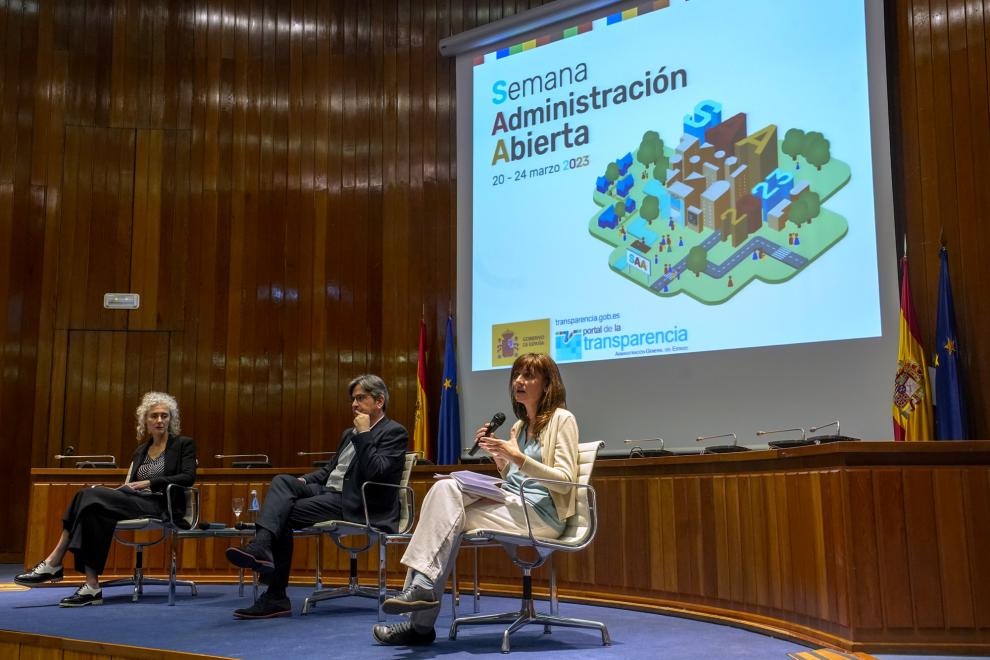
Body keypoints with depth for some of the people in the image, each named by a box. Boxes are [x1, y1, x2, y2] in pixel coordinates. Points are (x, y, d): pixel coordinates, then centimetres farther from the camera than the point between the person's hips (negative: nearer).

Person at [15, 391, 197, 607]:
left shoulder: (184, 444, 7)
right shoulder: (141, 450, 25)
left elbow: (188, 477, -7)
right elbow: (130, 484, 19)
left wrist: (149, 482, -12)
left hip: (160, 505, -6)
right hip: (134, 502, 6)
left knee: (91, 497, -25)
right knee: (89, 497, -25)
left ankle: (54, 563, -21)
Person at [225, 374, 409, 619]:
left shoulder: (394, 433, -3)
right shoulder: (349, 433, 25)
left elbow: (376, 474, -17)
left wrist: (364, 434, -13)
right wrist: (303, 481, 6)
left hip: (353, 506, -8)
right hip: (328, 492, 8)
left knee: (284, 513, -19)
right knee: (282, 481, -17)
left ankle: (275, 597, -19)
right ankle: (261, 548, -33)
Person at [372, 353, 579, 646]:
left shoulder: (562, 419, 0)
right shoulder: (520, 426, 22)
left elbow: (565, 481, -10)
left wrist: (517, 457, -18)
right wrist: (498, 455, 7)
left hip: (540, 512, -7)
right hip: (513, 505, 7)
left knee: (449, 514, -21)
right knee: (445, 488, -19)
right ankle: (420, 587, -23)